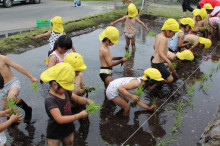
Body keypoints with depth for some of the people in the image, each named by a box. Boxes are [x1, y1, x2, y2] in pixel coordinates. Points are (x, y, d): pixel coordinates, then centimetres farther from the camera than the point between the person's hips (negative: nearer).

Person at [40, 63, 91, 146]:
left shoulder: (65, 92, -7)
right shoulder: (50, 100, -30)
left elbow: (76, 99, 10)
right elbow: (60, 119, -35)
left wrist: (86, 101, -12)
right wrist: (79, 115, -31)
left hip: (68, 130, 7)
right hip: (55, 134, -7)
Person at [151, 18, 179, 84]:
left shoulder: (158, 35, 5)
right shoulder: (163, 39, -22)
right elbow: (160, 53, -31)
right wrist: (168, 62, -43)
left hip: (154, 60, 9)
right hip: (158, 64, -9)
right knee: (170, 79, -2)